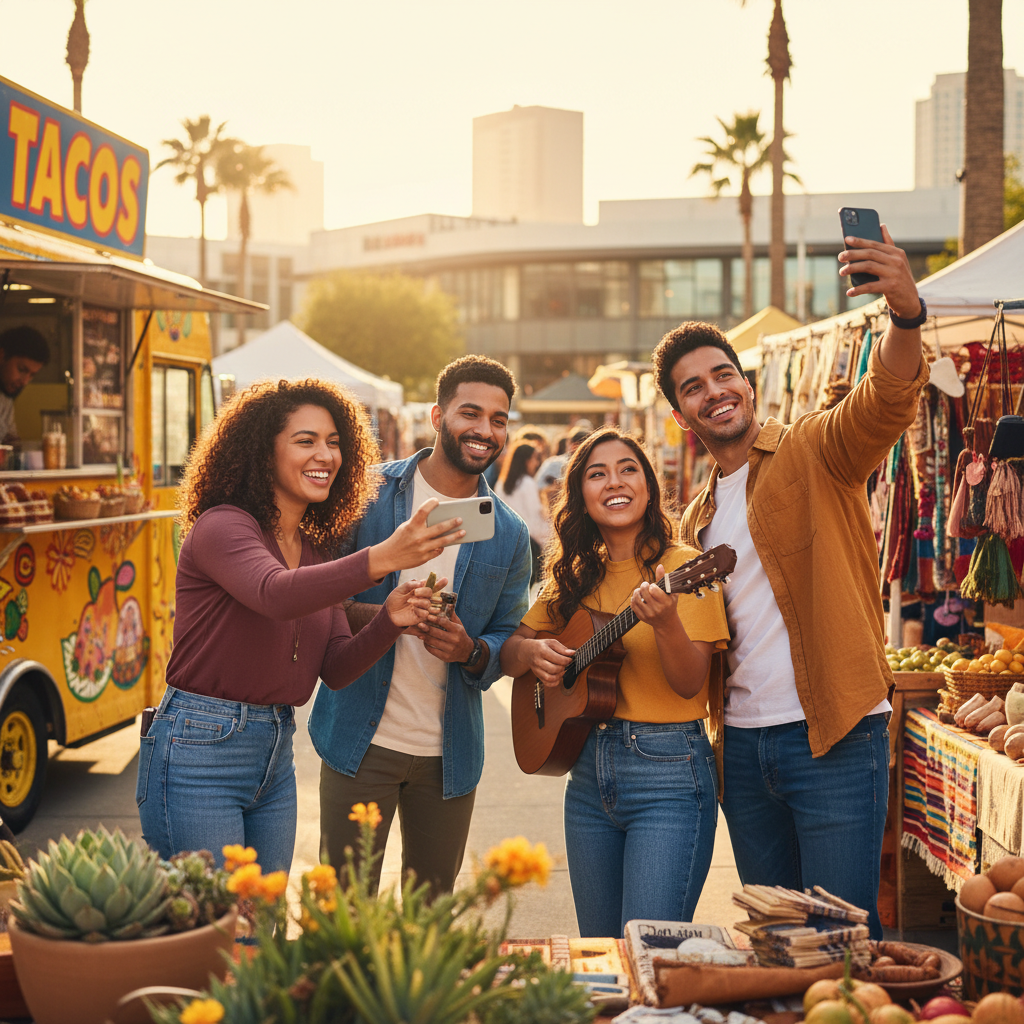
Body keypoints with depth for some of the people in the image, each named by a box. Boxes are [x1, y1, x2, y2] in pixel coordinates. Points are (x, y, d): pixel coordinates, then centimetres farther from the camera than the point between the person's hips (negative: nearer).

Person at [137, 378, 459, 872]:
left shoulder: (316, 551, 11)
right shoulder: (221, 527, -12)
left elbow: (336, 669, 5)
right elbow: (275, 594, -34)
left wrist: (388, 622, -14)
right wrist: (380, 559, -44)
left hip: (275, 759, 8)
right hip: (199, 755, -7)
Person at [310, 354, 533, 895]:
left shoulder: (509, 535, 5)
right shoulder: (368, 493, -3)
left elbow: (508, 638, 9)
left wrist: (470, 650, -14)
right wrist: (377, 615, -22)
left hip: (450, 750, 3)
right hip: (361, 741, -3)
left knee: (432, 911, 14)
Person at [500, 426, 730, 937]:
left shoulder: (683, 567, -7)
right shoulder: (575, 577, 10)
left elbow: (690, 684, -14)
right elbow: (507, 652, 16)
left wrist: (665, 622, -33)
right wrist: (531, 651, -7)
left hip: (669, 778, -6)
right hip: (588, 775, 6)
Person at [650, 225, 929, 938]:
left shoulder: (815, 452, -2)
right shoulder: (697, 520, 17)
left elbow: (887, 403, -25)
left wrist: (906, 314, -44)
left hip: (834, 736, -6)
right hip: (743, 743, 7)